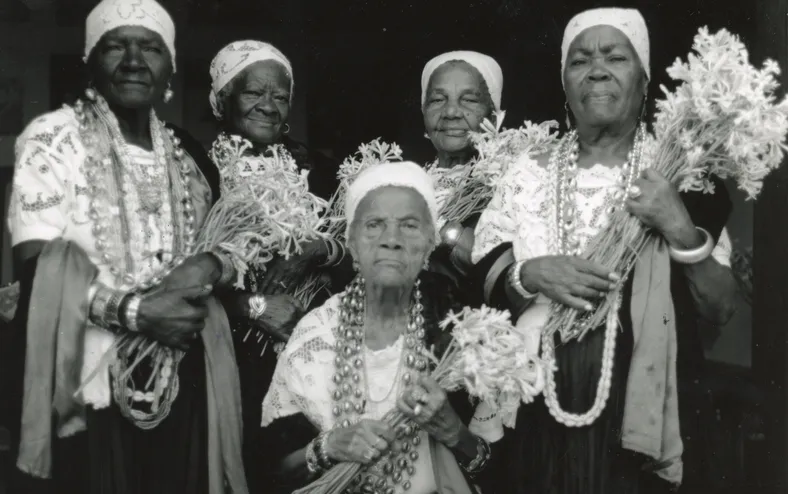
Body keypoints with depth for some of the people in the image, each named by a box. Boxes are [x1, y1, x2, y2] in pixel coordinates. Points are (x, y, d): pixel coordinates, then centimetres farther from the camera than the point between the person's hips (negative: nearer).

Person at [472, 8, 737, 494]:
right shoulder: (529, 175, 4)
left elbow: (722, 307, -4)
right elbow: (488, 287, 5)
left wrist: (680, 229, -18)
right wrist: (530, 274, -14)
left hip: (641, 414, -2)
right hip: (542, 413, 2)